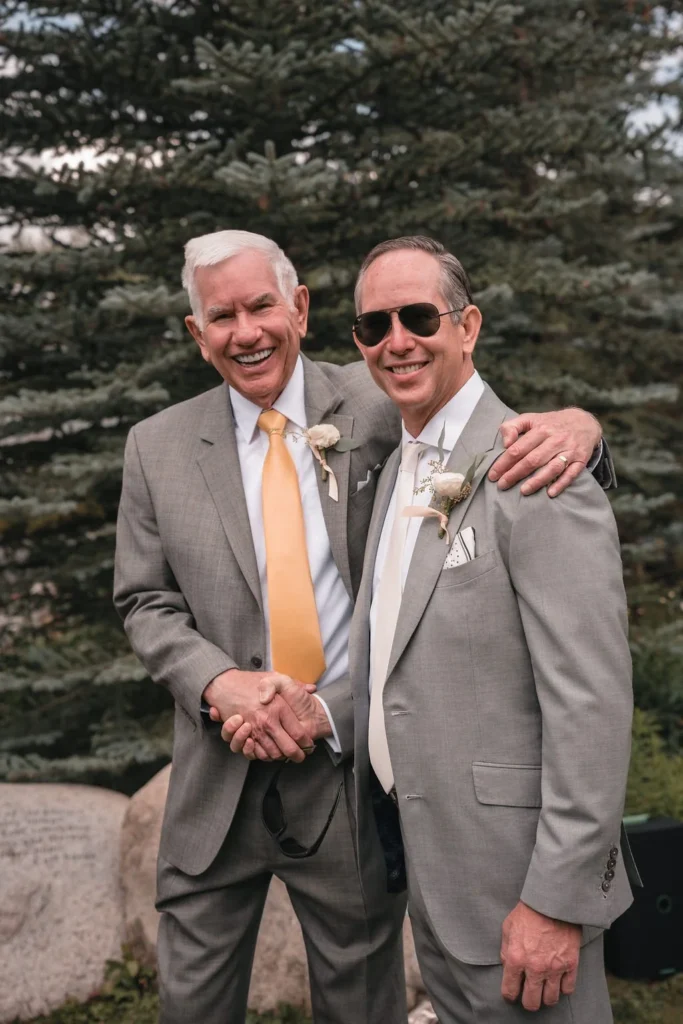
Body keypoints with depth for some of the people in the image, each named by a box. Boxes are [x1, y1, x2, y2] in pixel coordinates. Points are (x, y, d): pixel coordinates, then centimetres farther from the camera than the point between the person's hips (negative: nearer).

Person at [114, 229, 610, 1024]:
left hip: (354, 768, -1)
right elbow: (146, 602, 4)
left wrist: (573, 423, -28)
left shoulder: (377, 407, -4)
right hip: (218, 778, 2)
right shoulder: (157, 447, 1)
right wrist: (220, 684, -15)